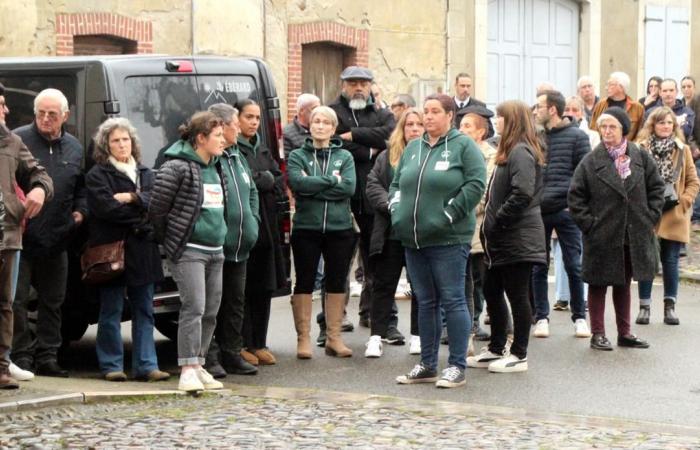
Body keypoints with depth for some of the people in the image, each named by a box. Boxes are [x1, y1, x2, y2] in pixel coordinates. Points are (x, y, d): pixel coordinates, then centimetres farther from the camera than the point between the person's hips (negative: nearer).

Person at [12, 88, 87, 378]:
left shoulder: (74, 148, 12)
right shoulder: (18, 140, -4)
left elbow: (82, 188, 23)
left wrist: (80, 211, 7)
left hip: (56, 241, 5)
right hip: (21, 237, -5)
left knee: (53, 301, 11)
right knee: (17, 299, -3)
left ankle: (47, 357, 19)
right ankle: (21, 356, 4)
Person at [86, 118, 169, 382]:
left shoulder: (145, 174, 19)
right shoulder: (97, 175, 2)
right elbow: (106, 208, -12)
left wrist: (131, 198, -12)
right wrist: (141, 215, -7)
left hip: (142, 251, 5)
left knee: (144, 311, 3)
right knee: (111, 311, -3)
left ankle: (146, 365, 5)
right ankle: (112, 366, 3)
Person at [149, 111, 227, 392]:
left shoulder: (216, 168, 15)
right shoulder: (177, 167, -11)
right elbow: (157, 207, -9)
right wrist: (166, 241, -1)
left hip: (215, 251, 8)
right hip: (188, 250, -8)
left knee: (210, 311, 8)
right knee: (194, 307, -15)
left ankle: (197, 366, 18)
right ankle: (188, 370, -15)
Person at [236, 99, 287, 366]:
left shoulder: (262, 150, 19)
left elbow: (279, 183, 13)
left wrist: (256, 181, -4)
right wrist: (265, 180, -7)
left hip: (266, 226, 7)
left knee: (265, 287, 8)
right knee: (243, 287, -5)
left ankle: (259, 344, 15)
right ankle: (242, 346, 1)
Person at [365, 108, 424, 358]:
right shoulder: (387, 157, 9)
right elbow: (373, 185, 2)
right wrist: (390, 205, -14)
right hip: (391, 232, 2)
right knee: (384, 284, 4)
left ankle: (418, 335, 19)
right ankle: (377, 335, 9)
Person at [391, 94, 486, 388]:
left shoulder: (463, 146, -3)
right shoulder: (412, 148, 16)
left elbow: (476, 184, -11)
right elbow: (397, 184, 22)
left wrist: (449, 215, -14)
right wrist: (398, 211, 6)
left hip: (448, 239, -6)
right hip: (413, 239, 7)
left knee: (452, 300, -4)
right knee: (425, 302, 12)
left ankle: (457, 367, 0)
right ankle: (427, 365, 19)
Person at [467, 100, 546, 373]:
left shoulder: (521, 153, -16)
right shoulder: (510, 152, 18)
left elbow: (522, 194, -26)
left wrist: (496, 222, -19)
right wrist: (490, 224, 11)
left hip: (518, 238, -11)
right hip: (502, 239, 11)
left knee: (517, 295, -2)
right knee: (492, 292, 15)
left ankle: (519, 355, 6)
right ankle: (496, 350, 25)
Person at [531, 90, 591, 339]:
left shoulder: (576, 136, -1)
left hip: (566, 210, -3)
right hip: (537, 210, 3)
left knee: (573, 266, 2)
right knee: (538, 267, 6)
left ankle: (579, 317, 12)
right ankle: (541, 318, 14)